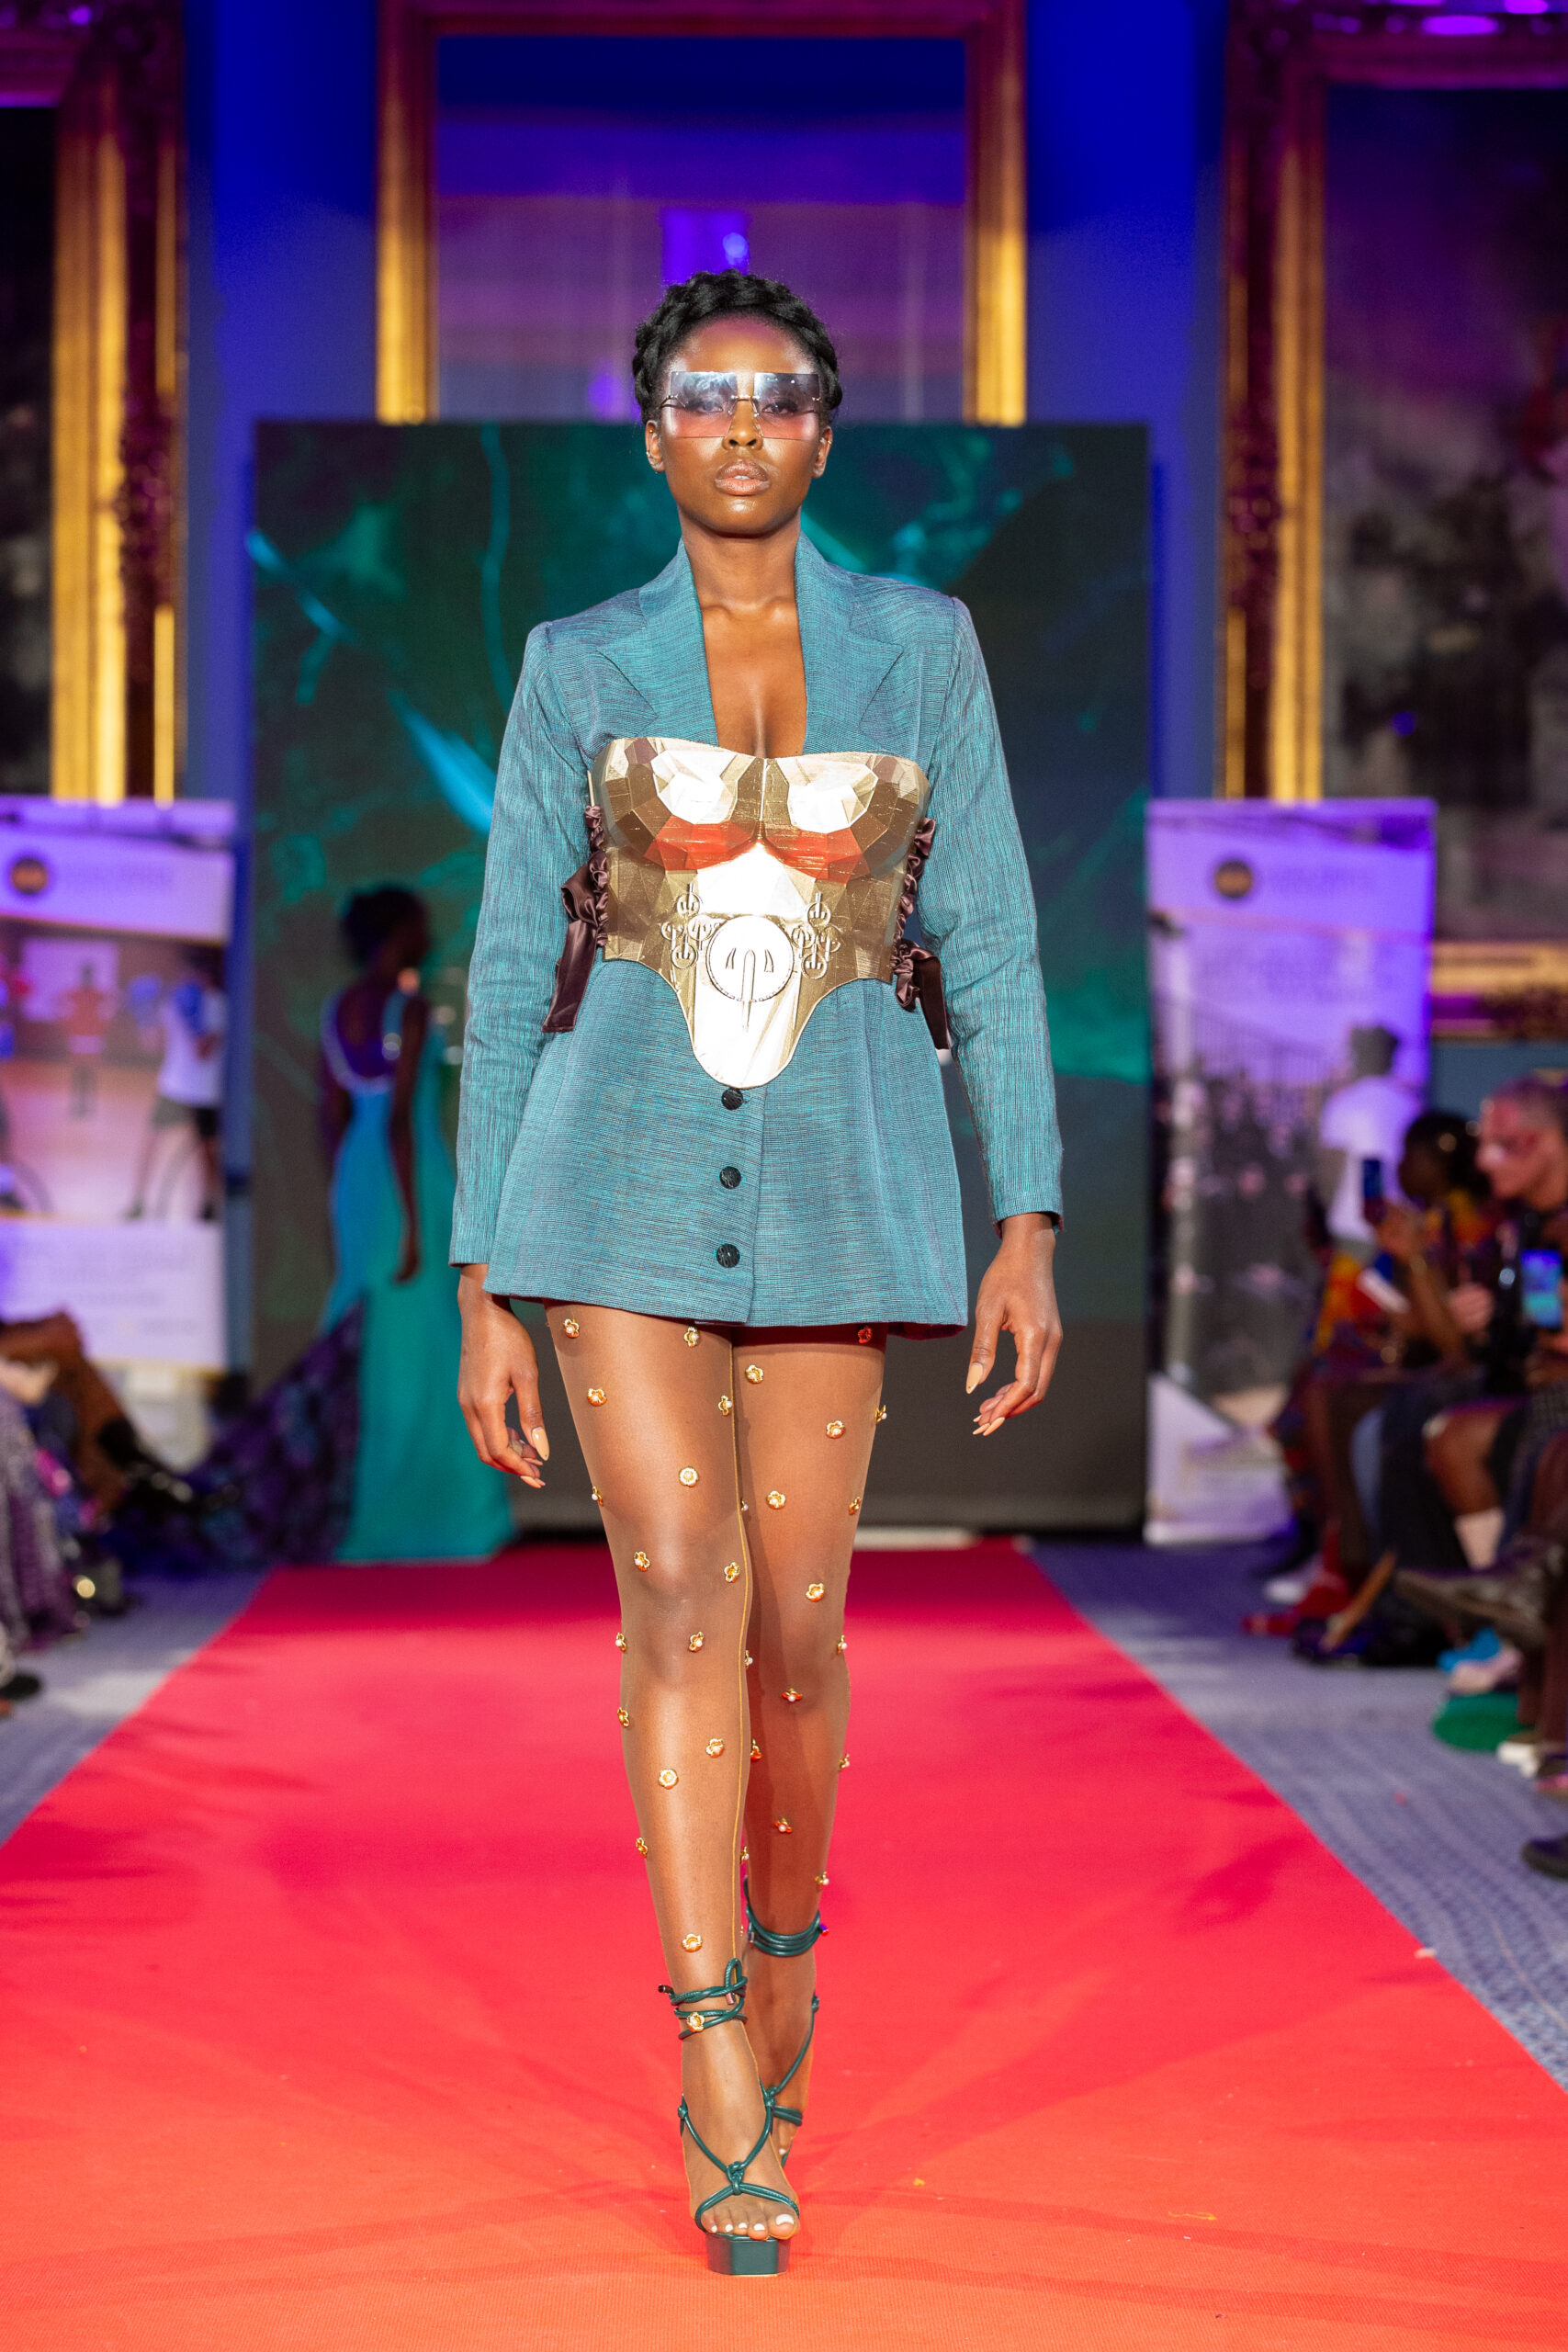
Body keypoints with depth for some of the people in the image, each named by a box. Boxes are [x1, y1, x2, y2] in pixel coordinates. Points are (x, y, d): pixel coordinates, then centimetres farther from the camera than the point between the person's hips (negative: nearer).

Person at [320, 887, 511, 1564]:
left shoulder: (337, 1010, 9)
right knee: (418, 1345, 0)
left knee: (366, 1341, 14)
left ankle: (352, 1513, 17)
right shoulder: (410, 1008, -14)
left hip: (354, 1180, 8)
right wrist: (413, 1224, -17)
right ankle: (410, 1513, 4)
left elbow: (332, 1116, 12)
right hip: (411, 1180, -8)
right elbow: (399, 1118, -19)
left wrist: (345, 1209, 19)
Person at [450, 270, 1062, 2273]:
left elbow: (987, 941, 4)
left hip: (834, 1178, 1)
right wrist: (484, 1286, -1)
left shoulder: (922, 646, 5)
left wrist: (1028, 1226, -4)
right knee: (679, 1595, -14)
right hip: (622, 1170, -1)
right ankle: (724, 2097, -12)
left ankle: (784, 1948, 34)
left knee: (792, 1622, 5)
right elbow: (510, 972, 3)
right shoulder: (579, 667, 3)